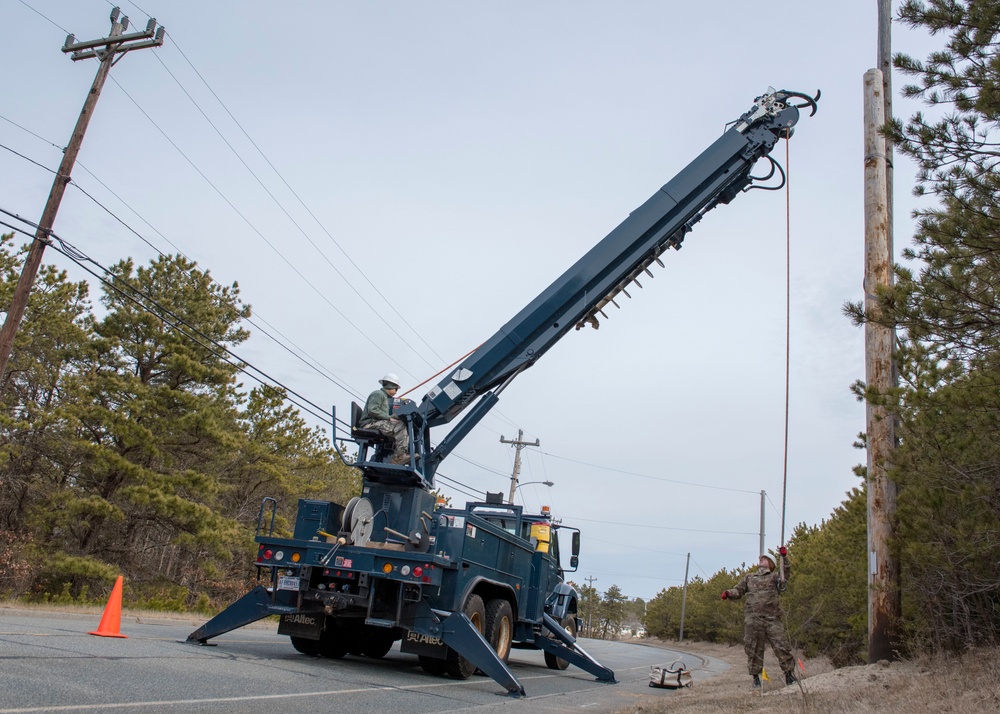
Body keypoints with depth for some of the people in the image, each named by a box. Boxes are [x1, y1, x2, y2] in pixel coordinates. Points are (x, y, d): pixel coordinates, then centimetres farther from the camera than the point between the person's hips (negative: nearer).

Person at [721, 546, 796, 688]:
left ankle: (789, 673, 6)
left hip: (772, 619, -2)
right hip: (752, 618, 2)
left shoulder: (774, 576, 15)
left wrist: (784, 557, -18)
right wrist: (729, 593, -4)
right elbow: (738, 591, 18)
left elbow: (785, 574, -4)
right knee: (753, 648, 2)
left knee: (781, 646, -6)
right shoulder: (748, 577, 22)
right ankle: (756, 676, 11)